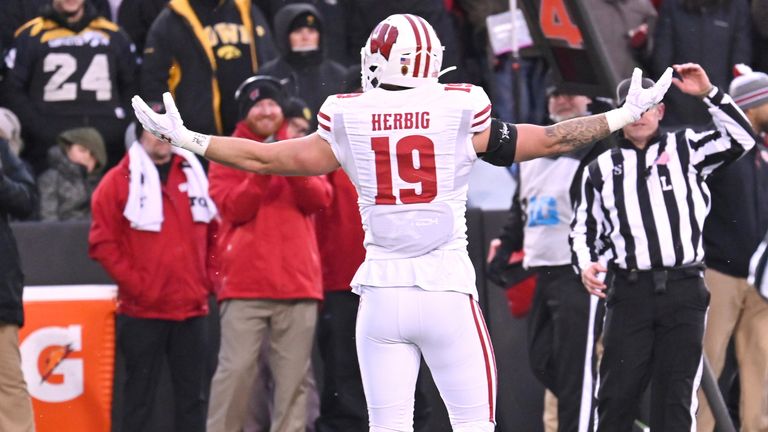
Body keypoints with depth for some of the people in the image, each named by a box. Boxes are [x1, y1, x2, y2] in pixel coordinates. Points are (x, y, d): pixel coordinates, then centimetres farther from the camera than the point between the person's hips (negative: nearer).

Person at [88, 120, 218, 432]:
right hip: (143, 311, -4)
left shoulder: (194, 176, 12)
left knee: (191, 395, 7)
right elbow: (103, 243, -6)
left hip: (191, 309, 4)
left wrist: (207, 280, 7)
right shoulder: (119, 181, -2)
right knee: (140, 397, -1)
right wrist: (134, 284, -10)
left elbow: (213, 235, 18)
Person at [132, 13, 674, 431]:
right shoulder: (461, 112, -3)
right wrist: (625, 116, 21)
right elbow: (552, 139, 7)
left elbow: (266, 157, 10)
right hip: (447, 292, -2)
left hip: (382, 295, 2)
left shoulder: (349, 122, 0)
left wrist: (186, 138, 24)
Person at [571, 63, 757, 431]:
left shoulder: (685, 149, 8)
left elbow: (741, 138, -3)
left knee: (676, 397, 0)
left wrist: (708, 94, -11)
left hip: (683, 289, -1)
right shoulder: (601, 170, 13)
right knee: (617, 393, -2)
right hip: (629, 290, 1)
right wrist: (585, 265, -1)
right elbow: (583, 230, 18)